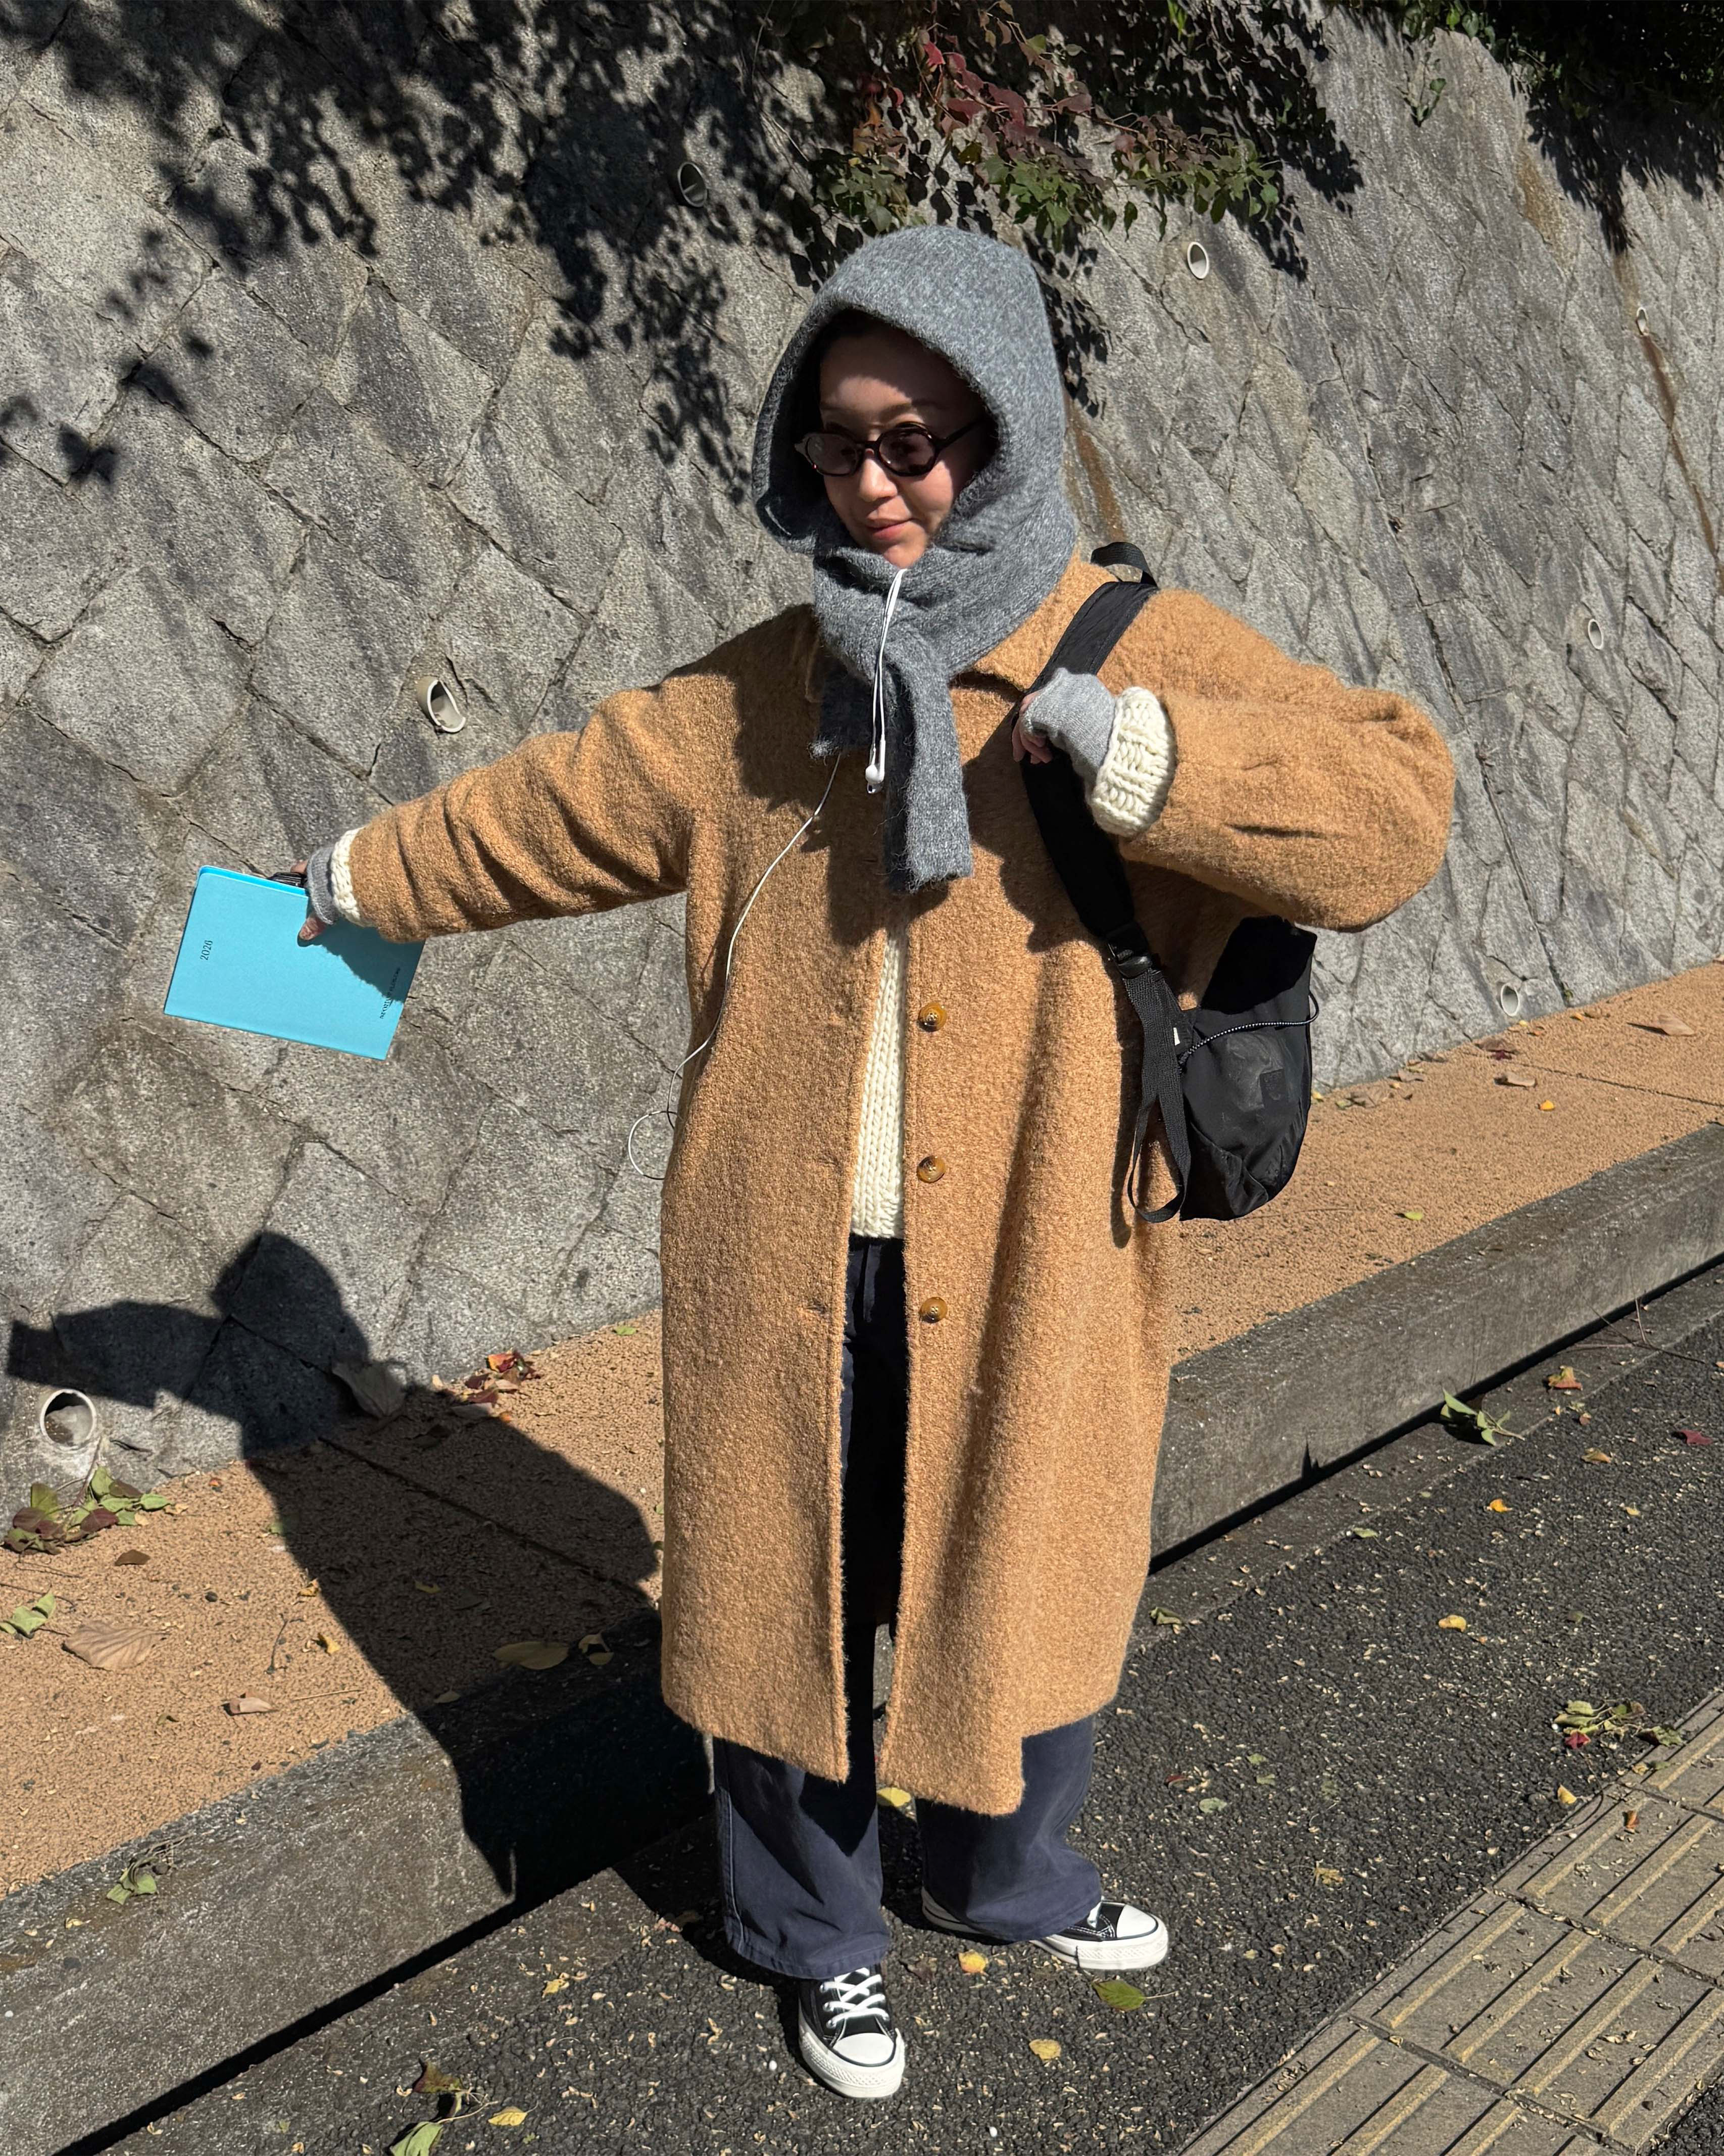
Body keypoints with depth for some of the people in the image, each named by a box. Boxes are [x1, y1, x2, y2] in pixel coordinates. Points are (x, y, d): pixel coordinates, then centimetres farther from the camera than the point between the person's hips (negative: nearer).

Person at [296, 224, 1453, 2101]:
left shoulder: (1146, 657, -6)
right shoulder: (759, 693, 4)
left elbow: (1394, 809, -18)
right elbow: (559, 805, 18)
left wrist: (1135, 751, -29)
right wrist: (369, 876, 29)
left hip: (1023, 1280, -1)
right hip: (786, 1269, 2)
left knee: (1018, 1589, 17)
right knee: (784, 1592, 14)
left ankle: (1006, 1877, 48)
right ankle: (819, 1937, 41)